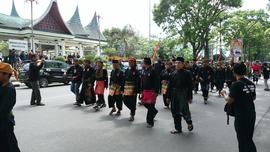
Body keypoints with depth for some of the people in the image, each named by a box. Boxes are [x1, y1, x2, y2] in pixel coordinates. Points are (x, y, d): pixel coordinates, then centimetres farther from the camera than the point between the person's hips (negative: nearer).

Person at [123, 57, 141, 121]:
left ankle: (132, 115, 15)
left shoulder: (136, 71, -6)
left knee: (133, 102, 1)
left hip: (133, 89, -6)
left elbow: (138, 81, -11)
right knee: (125, 101, 9)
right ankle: (132, 109, 35)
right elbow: (124, 79, 14)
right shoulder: (127, 70, 12)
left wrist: (137, 90, -17)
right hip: (126, 89, 6)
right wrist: (123, 88, 11)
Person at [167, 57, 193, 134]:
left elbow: (190, 86, -6)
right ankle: (178, 128, 25)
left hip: (183, 96, -4)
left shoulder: (187, 73, -5)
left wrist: (190, 97, -8)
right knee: (175, 113, 10)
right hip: (174, 96, 5)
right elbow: (170, 86, 8)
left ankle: (189, 122, 25)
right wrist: (169, 96, 7)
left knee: (184, 110, -8)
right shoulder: (173, 73, 6)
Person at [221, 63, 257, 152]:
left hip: (241, 117, -7)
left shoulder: (236, 85, -19)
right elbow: (254, 98, 16)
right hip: (252, 115, 7)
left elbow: (229, 101, -17)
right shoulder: (252, 84, 2)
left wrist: (224, 94, 1)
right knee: (249, 139, 23)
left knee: (243, 141, 9)